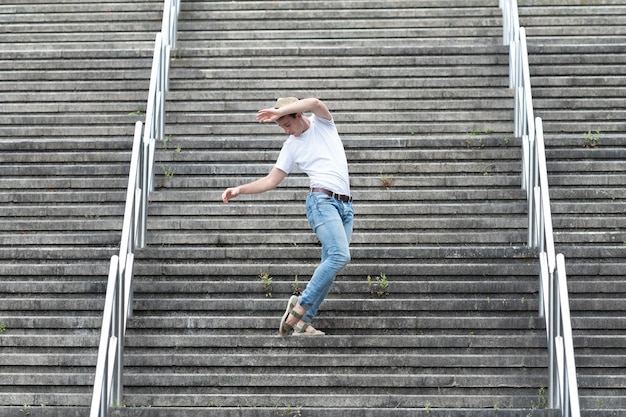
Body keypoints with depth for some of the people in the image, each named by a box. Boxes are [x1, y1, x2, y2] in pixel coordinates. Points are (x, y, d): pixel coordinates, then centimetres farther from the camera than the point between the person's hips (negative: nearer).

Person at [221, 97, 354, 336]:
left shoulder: (323, 123, 9)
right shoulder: (291, 146, 8)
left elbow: (316, 104, -14)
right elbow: (271, 181, 9)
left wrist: (278, 111, -15)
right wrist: (240, 190, 1)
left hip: (345, 205, 3)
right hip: (322, 201, -3)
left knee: (330, 266, -4)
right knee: (340, 256, -24)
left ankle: (302, 322, -4)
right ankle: (300, 306, -22)